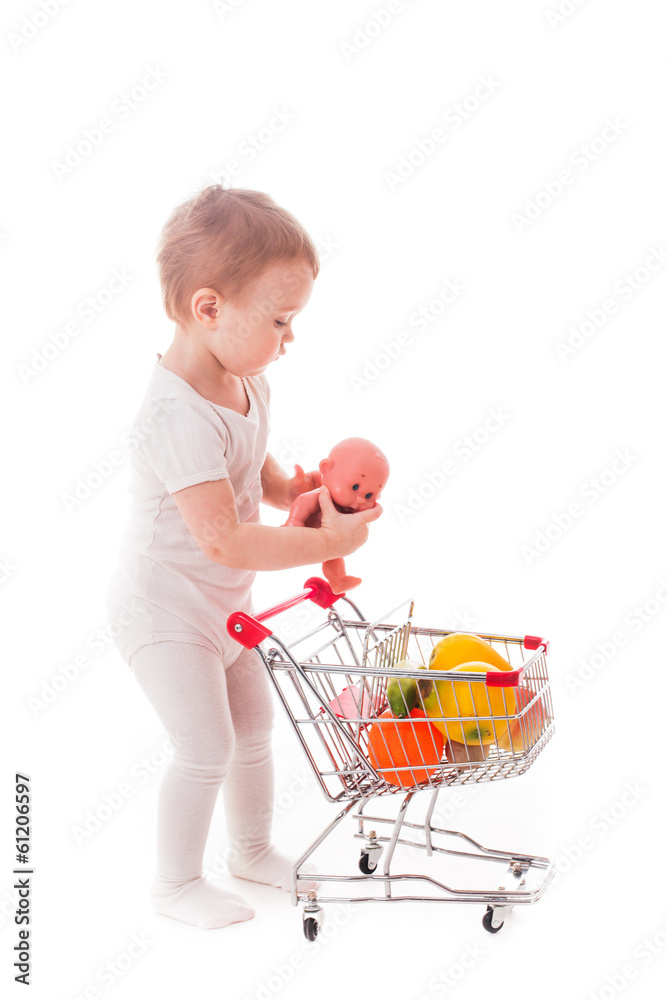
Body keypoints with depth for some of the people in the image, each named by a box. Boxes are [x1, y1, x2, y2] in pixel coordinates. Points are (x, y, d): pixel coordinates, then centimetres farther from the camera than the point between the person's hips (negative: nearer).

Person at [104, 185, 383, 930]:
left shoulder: (245, 382, -4)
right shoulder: (178, 417, -33)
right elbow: (222, 540, -36)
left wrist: (292, 489, -8)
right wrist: (326, 543, -29)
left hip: (226, 602, 9)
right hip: (164, 611, -9)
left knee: (253, 724, 19)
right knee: (207, 749, -2)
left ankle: (253, 850, 41)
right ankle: (176, 882, 23)